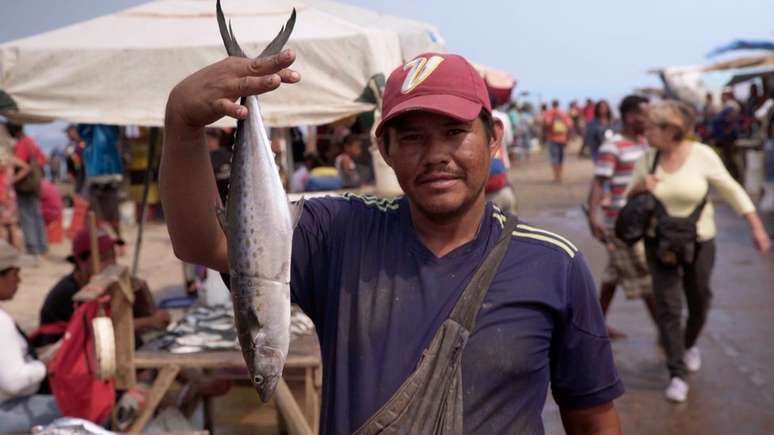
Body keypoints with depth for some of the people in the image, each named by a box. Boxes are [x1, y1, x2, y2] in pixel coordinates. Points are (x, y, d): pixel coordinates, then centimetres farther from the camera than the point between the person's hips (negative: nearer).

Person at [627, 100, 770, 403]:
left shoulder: (702, 155, -14)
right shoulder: (647, 159, -7)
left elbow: (731, 190, -5)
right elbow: (629, 200, 3)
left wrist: (756, 227, -7)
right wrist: (639, 187, -20)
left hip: (699, 241, 0)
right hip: (660, 243, 1)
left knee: (699, 301, 16)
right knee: (667, 306, -4)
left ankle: (689, 344, 47)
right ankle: (677, 374, 5)